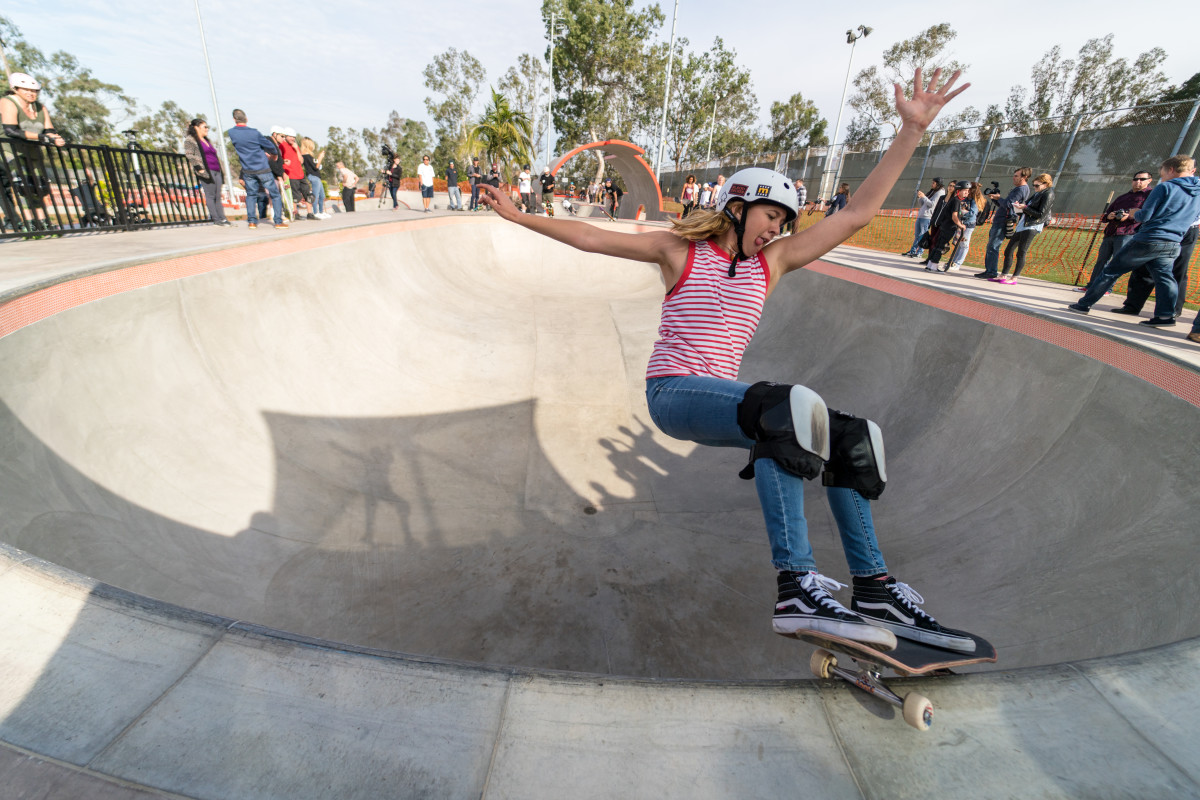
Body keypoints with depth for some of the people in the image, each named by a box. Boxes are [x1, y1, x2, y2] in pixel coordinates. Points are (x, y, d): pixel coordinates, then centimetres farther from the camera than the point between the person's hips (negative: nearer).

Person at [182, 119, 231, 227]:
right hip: (206, 171, -7)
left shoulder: (207, 140, 26)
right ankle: (215, 219, -8)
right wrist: (199, 168, -15)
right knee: (210, 195, -7)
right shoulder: (190, 140, 3)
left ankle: (222, 218, 4)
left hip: (217, 171, 7)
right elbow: (189, 155, -6)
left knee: (218, 196, 4)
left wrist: (221, 171, 19)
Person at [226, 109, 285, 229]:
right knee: (275, 194, 4)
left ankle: (251, 221, 4)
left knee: (251, 195, 14)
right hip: (263, 169, -4)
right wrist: (275, 154, 18)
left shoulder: (231, 133, 0)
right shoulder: (254, 133, -13)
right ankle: (278, 221, -2)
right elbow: (270, 146, -4)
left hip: (248, 170, 4)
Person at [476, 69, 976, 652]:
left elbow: (857, 213, 12)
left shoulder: (772, 262, 14)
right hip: (673, 392, -6)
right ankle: (796, 588, -35)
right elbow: (591, 238, 6)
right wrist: (519, 216, 6)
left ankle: (874, 588, 2)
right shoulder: (680, 250, 5)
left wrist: (912, 129, 12)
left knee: (852, 435, -1)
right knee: (795, 404, -32)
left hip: (722, 401, 7)